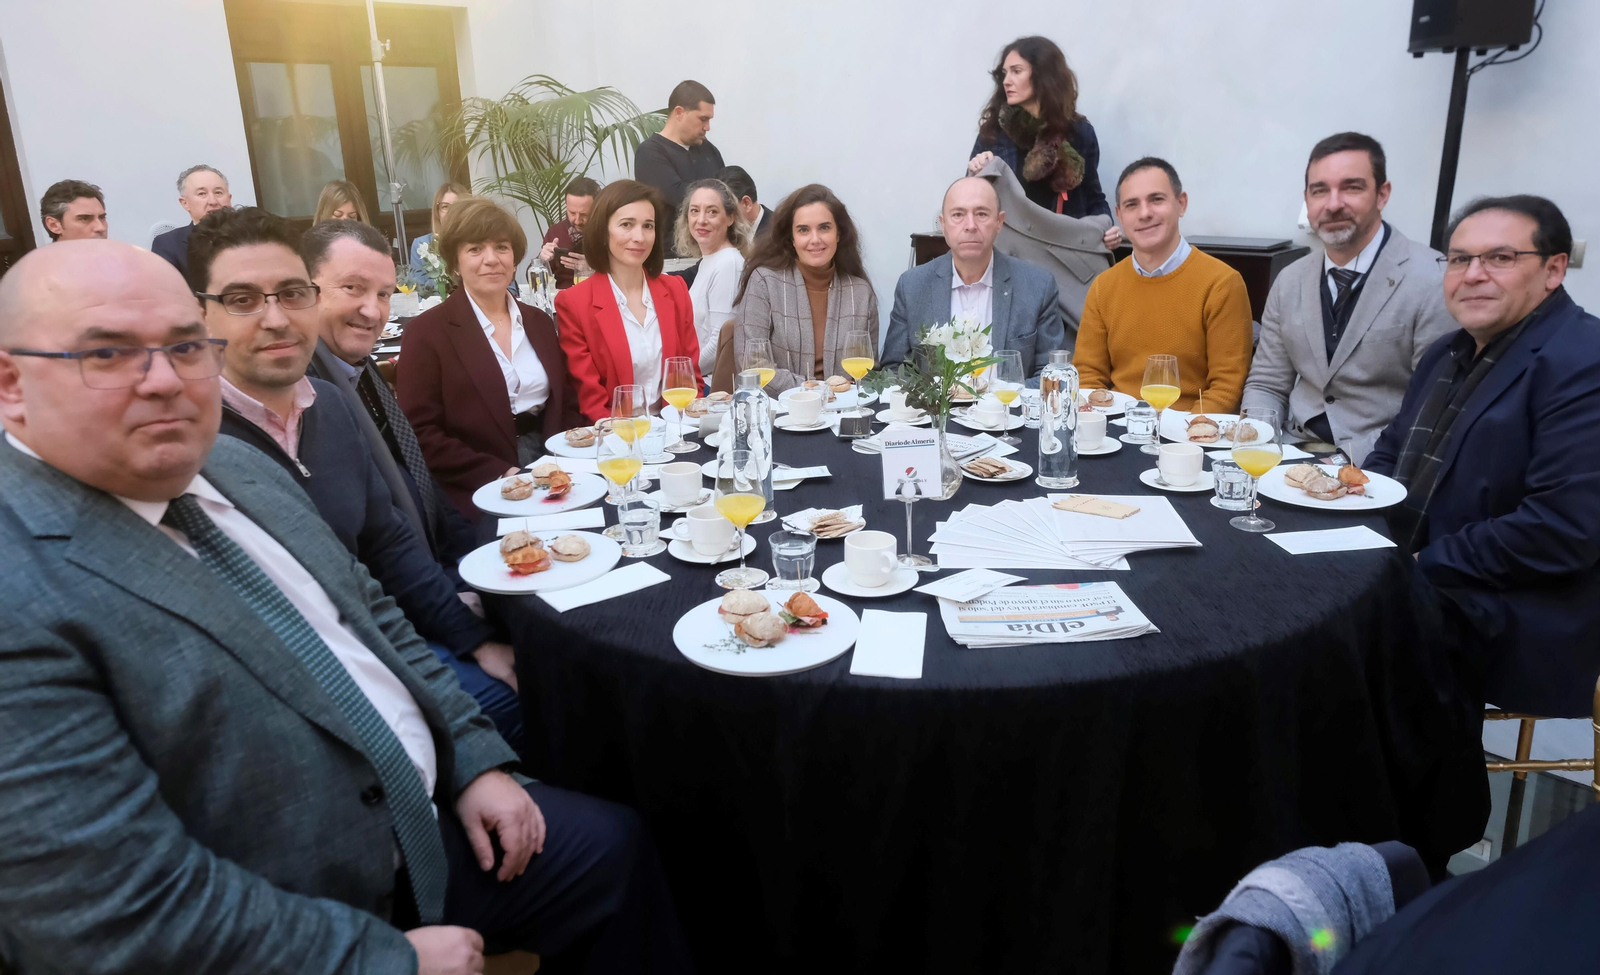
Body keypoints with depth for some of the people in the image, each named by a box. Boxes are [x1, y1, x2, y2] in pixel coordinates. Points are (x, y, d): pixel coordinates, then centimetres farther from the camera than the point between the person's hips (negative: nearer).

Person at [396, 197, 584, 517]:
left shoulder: (539, 322, 13)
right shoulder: (427, 332, -3)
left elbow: (567, 404, 16)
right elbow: (421, 435, -8)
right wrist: (499, 474, -18)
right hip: (481, 495, -5)